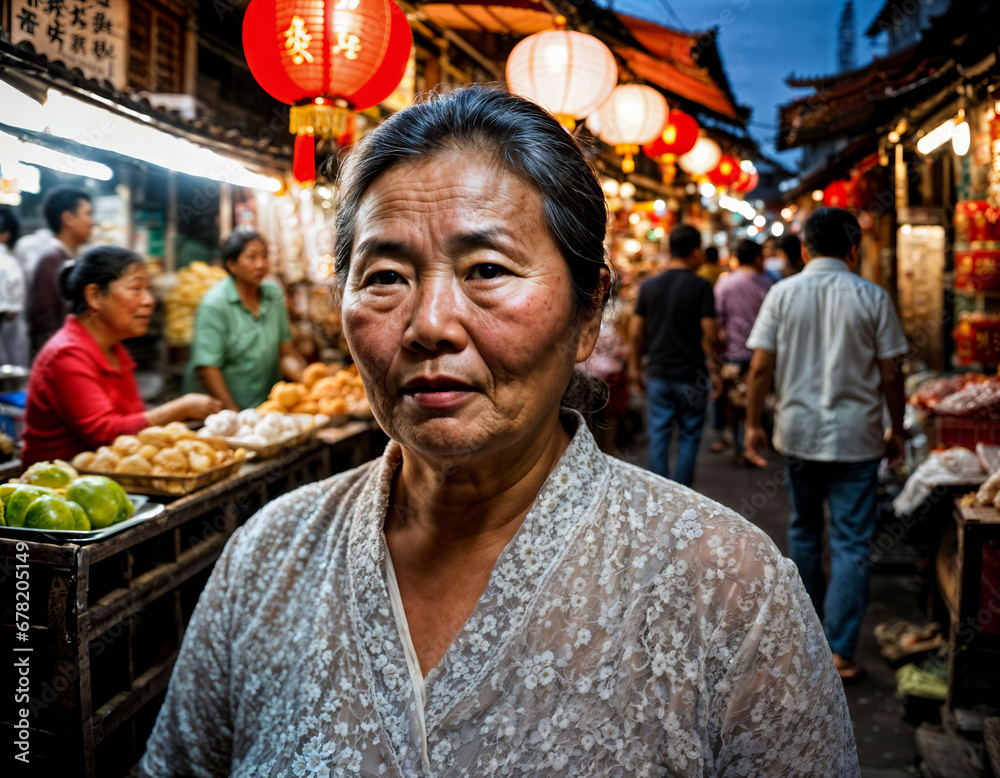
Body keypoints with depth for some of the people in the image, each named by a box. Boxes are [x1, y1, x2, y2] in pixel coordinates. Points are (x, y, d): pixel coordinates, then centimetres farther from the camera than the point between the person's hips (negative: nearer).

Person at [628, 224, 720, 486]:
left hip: (658, 375, 3)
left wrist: (635, 367, 14)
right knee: (689, 438, 8)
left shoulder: (649, 285, 4)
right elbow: (709, 334, -11)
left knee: (658, 437, 7)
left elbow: (636, 331, 5)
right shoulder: (701, 287, -8)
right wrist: (714, 369, 0)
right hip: (692, 376, -3)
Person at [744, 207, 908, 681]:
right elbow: (890, 375, -4)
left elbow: (761, 366, -5)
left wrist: (753, 423, 6)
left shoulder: (782, 294, -2)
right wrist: (897, 432, 8)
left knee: (803, 530, 20)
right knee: (851, 544, 3)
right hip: (856, 437, -2)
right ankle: (840, 651, 1)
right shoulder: (872, 298, -6)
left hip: (799, 433, 2)